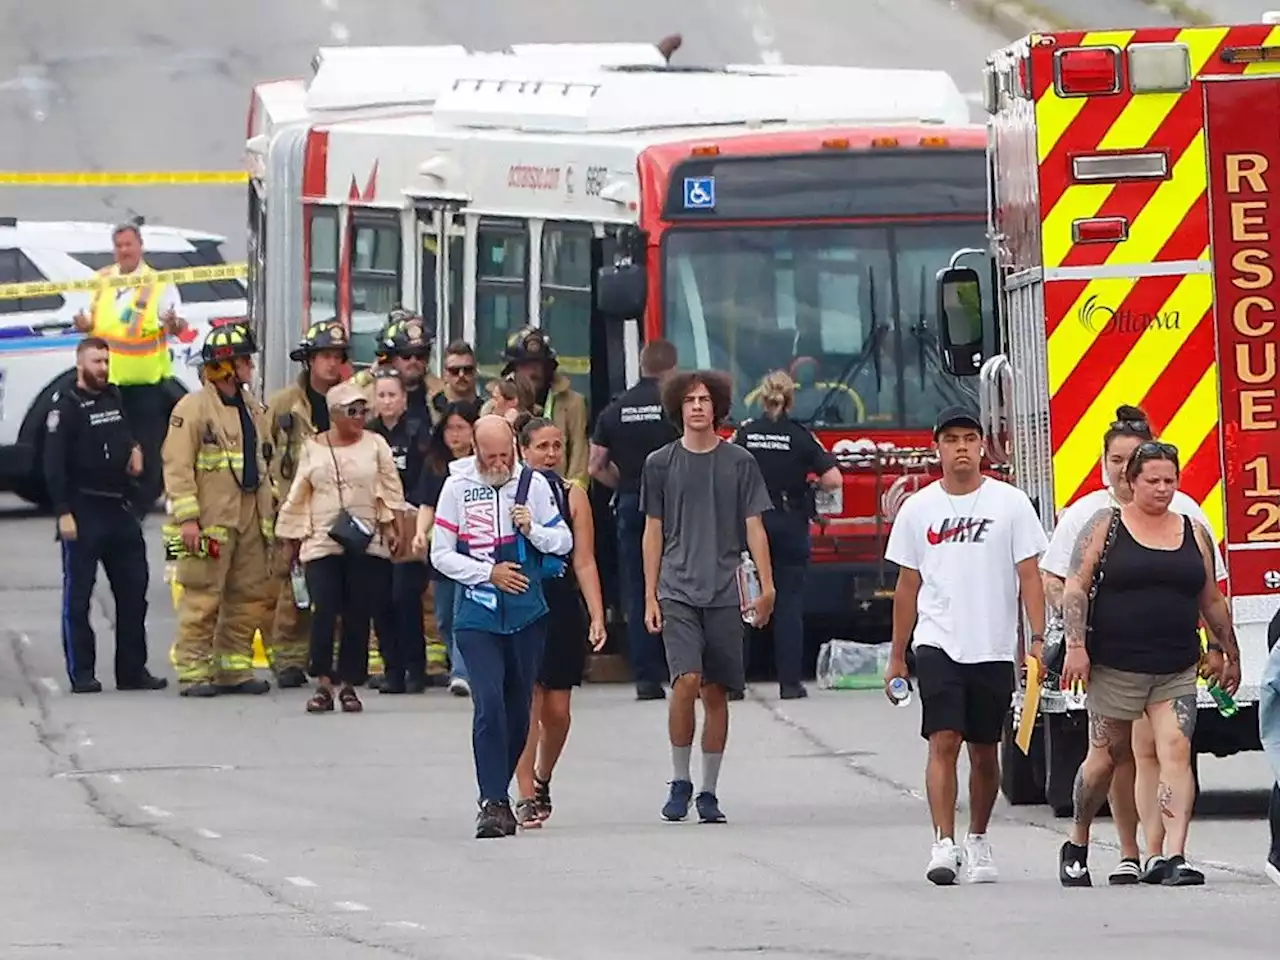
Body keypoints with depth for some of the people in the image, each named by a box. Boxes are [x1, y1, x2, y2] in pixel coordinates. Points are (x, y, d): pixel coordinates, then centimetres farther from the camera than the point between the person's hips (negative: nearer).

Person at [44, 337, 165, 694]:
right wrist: (63, 513, -18)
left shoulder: (114, 397, 13)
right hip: (83, 513, -7)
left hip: (119, 509, 7)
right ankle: (82, 674, -1)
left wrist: (134, 448, 9)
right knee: (78, 597, -3)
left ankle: (133, 670, 13)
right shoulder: (66, 405, -7)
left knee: (133, 591, 7)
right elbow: (54, 464, -12)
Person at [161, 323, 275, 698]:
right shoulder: (193, 408, -10)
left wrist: (268, 507, 19)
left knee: (250, 595, 9)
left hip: (248, 519, 8)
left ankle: (234, 667, 17)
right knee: (203, 597, -7)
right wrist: (186, 517, -18)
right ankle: (192, 671, -3)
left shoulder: (251, 407, 16)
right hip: (210, 522, -8)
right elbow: (177, 466, -13)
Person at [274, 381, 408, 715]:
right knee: (324, 610, -11)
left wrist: (389, 524, -4)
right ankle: (323, 683, -5)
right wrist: (291, 536, 13)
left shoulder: (375, 445, 8)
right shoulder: (313, 448, 10)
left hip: (366, 545, 0)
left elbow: (390, 489, 7)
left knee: (358, 615, 0)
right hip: (322, 543, 0)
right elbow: (298, 496, 14)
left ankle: (349, 684, 9)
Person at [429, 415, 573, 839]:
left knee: (519, 709, 7)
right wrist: (489, 573, -10)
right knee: (490, 703, -16)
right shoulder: (457, 487, 0)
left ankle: (498, 794, 23)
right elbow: (441, 555, 1)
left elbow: (564, 541, 7)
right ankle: (494, 803, -16)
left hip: (527, 615, 2)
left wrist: (533, 529, -12)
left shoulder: (533, 483, 4)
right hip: (477, 617, -2)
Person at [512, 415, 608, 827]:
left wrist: (597, 616, -5)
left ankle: (542, 781, 30)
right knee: (526, 706, -10)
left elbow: (584, 562, 1)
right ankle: (526, 796, -9)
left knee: (557, 711, 6)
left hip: (563, 608, 2)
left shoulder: (572, 496, 4)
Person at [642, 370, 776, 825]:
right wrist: (650, 596, 5)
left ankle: (708, 792, 12)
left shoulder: (739, 463, 6)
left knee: (716, 693, 4)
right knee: (686, 681, -17)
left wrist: (766, 588, -2)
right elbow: (653, 532, 9)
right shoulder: (660, 463, 6)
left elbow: (754, 527, 6)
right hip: (677, 590, -1)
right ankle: (680, 782, -3)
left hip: (723, 593, 1)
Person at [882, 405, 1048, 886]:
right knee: (944, 742, -14)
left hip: (994, 648, 0)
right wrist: (896, 659, 11)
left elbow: (1029, 576, 0)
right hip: (938, 644, 0)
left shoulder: (1010, 504, 1)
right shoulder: (918, 509, 6)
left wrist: (1038, 639, -10)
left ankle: (978, 841, 27)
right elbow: (907, 585, 11)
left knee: (985, 751, 9)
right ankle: (944, 846, -20)